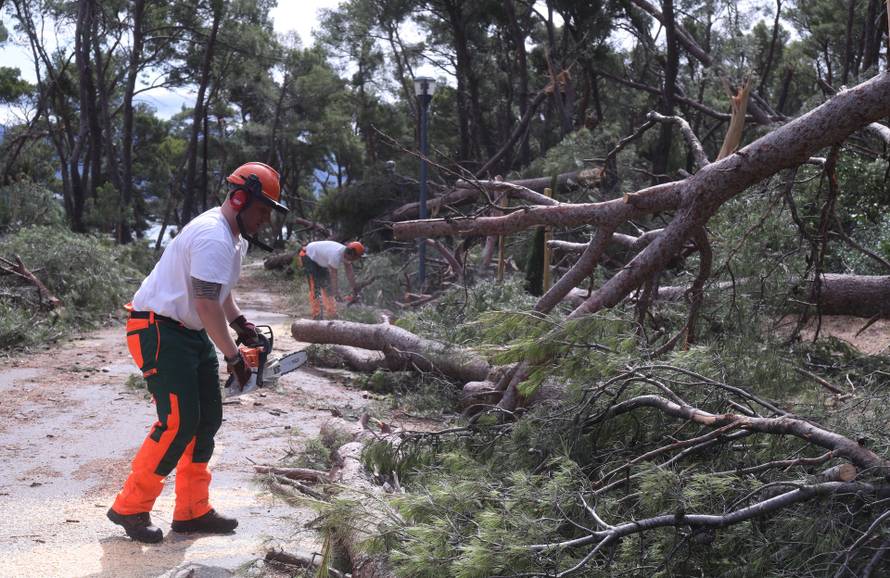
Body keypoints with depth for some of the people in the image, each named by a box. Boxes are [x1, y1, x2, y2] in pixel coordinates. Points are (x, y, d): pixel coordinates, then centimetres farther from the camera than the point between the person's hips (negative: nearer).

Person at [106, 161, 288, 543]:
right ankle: (130, 509, -1)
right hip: (158, 332, -11)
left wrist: (241, 325, 10)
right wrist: (234, 357, -19)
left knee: (207, 419, 8)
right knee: (178, 422, -13)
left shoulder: (235, 238, 12)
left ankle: (192, 511, 14)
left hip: (191, 334, 11)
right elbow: (207, 305, -25)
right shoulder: (214, 239, -22)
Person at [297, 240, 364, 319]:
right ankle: (316, 315, -13)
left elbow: (350, 273, -7)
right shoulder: (336, 256, -38)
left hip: (320, 261, 9)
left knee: (327, 286, 4)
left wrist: (354, 292, -4)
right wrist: (336, 293, -28)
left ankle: (332, 314, 4)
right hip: (309, 257, -9)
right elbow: (333, 276, -33)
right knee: (315, 287, -14)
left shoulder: (347, 254, -12)